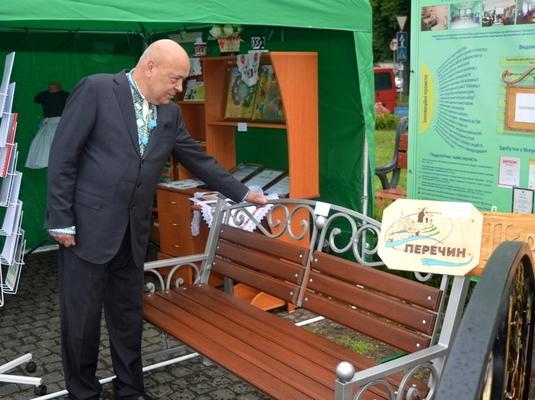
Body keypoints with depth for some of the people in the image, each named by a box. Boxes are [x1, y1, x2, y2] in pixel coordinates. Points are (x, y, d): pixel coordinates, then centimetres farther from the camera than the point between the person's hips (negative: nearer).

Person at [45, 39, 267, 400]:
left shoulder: (170, 113, 8)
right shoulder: (96, 90, -9)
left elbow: (198, 159, 16)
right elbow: (63, 155, -10)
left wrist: (242, 193, 16)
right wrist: (61, 219, -12)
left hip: (133, 232, 5)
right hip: (87, 225, -5)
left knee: (129, 315, 14)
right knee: (82, 316, 6)